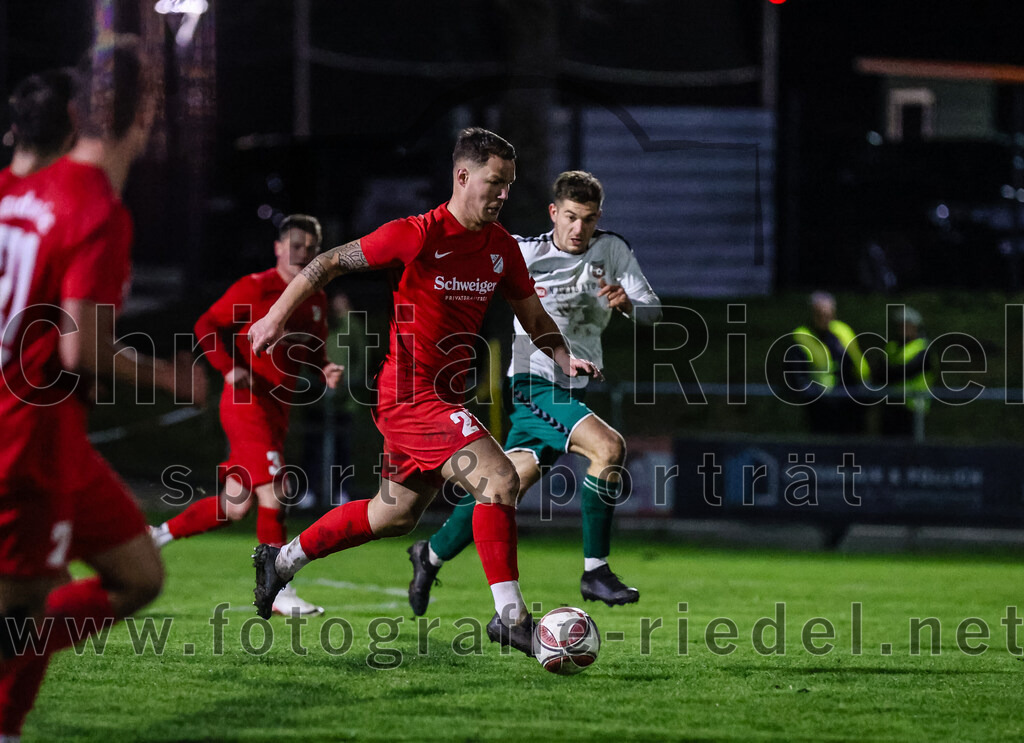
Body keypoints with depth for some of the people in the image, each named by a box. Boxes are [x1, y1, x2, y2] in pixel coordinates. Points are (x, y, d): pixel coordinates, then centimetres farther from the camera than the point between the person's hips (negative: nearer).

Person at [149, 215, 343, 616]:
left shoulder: (317, 300, 13)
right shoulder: (255, 288, -8)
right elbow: (206, 325, -4)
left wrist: (325, 369, 2)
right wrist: (229, 368, -17)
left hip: (277, 408, 8)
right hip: (246, 401, -8)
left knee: (235, 507, 8)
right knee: (272, 492, -14)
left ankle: (160, 534, 23)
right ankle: (277, 591, -10)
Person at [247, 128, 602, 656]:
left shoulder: (502, 247, 5)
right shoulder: (418, 236, -15)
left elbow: (533, 317, 15)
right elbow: (330, 262, -7)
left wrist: (564, 358, -4)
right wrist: (277, 317, -7)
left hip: (446, 397, 9)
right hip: (412, 395, -9)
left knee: (395, 515, 20)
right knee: (500, 479, -21)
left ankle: (281, 560, 37)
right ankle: (509, 615, -18)